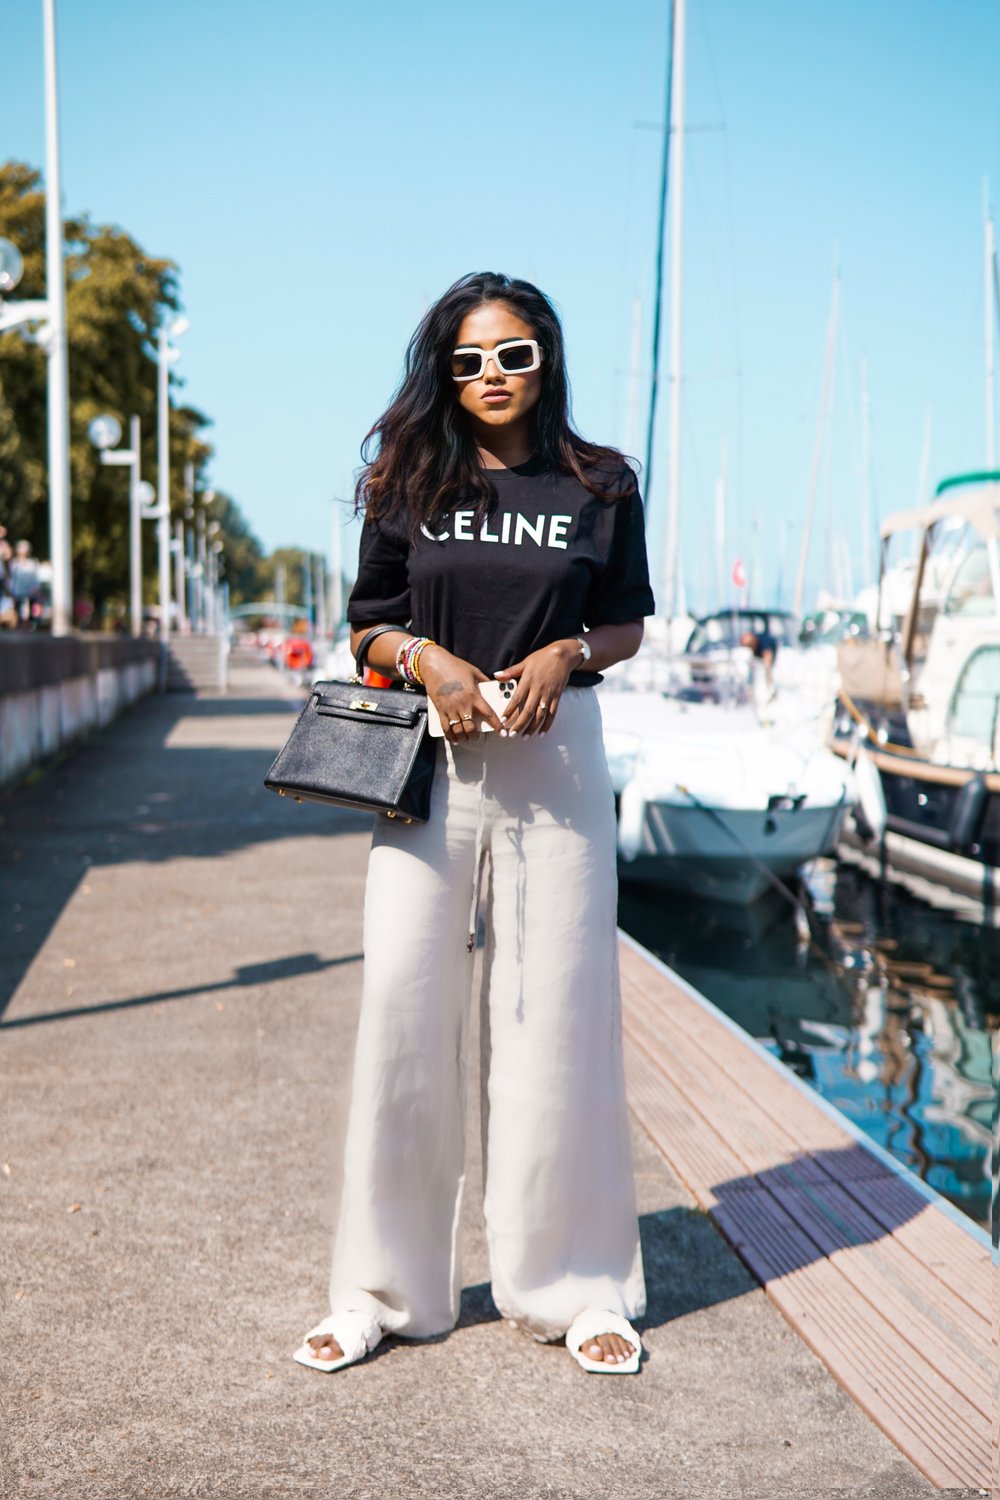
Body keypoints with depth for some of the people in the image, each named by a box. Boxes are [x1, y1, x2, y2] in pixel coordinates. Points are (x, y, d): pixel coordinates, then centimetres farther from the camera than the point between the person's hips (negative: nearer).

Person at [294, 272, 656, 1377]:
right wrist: (426, 657, -12)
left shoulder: (600, 488, 6)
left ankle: (574, 1285, 17)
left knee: (556, 1015, 2)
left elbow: (625, 627, 11)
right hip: (430, 759, 1)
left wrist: (565, 653, -10)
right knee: (404, 1009, -1)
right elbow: (370, 626, 9)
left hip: (556, 757, 0)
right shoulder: (409, 484, 7)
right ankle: (386, 1288, 12)